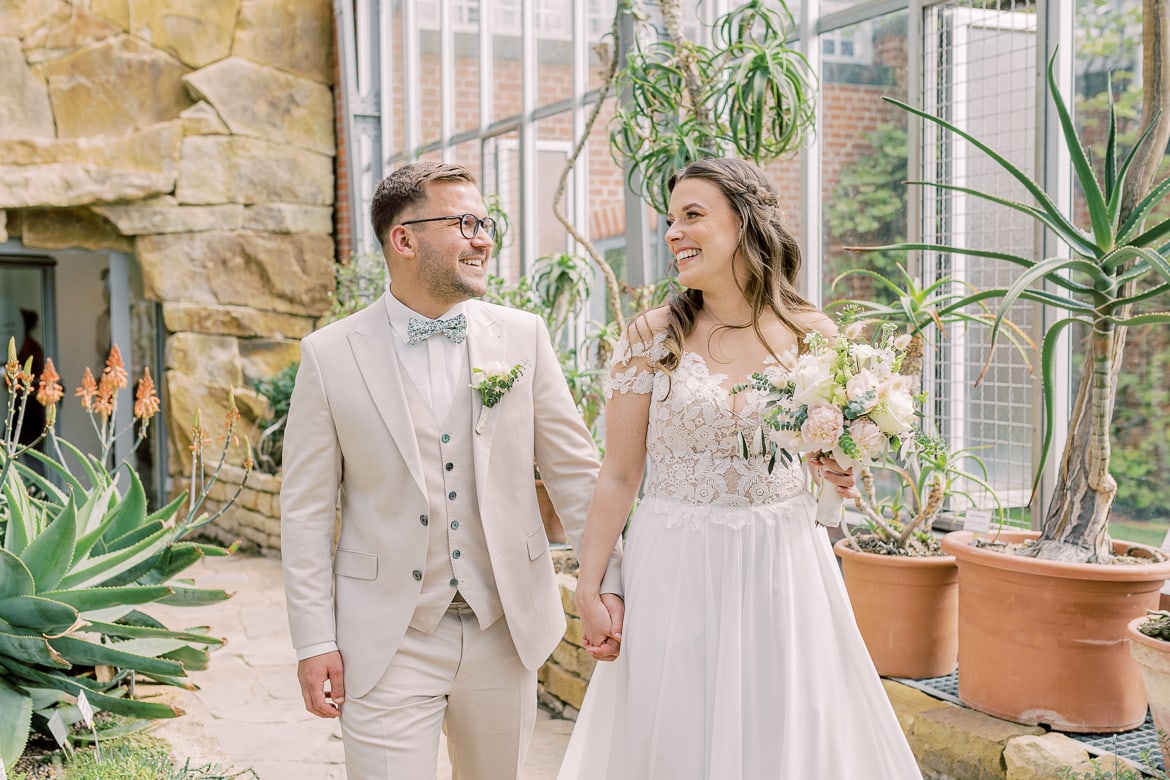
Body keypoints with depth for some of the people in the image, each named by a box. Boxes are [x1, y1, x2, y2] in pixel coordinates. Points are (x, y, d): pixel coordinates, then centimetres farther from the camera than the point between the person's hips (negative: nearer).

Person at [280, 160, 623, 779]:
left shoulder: (523, 337, 0)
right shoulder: (330, 355, -5)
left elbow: (575, 471, 4)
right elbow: (306, 511, -2)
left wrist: (608, 582, -2)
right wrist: (314, 642, -4)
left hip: (506, 634, 3)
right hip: (388, 642, -2)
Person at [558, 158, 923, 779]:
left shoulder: (813, 334, 0)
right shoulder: (651, 337, -3)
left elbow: (839, 457, 12)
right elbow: (619, 473, -2)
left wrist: (837, 471, -11)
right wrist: (588, 588, -5)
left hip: (783, 566, 1)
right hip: (674, 570, -1)